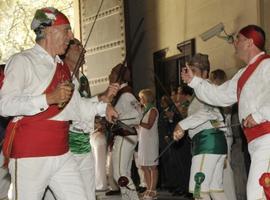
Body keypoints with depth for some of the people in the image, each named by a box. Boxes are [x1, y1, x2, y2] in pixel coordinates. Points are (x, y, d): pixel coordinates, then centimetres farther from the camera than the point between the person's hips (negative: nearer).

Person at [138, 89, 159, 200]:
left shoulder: (153, 110, -6)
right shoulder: (145, 110, 18)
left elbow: (149, 125, -15)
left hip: (151, 140, -8)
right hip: (143, 140, 8)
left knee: (152, 166, -7)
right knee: (144, 166, 6)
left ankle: (153, 191, -6)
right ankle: (149, 189, 11)